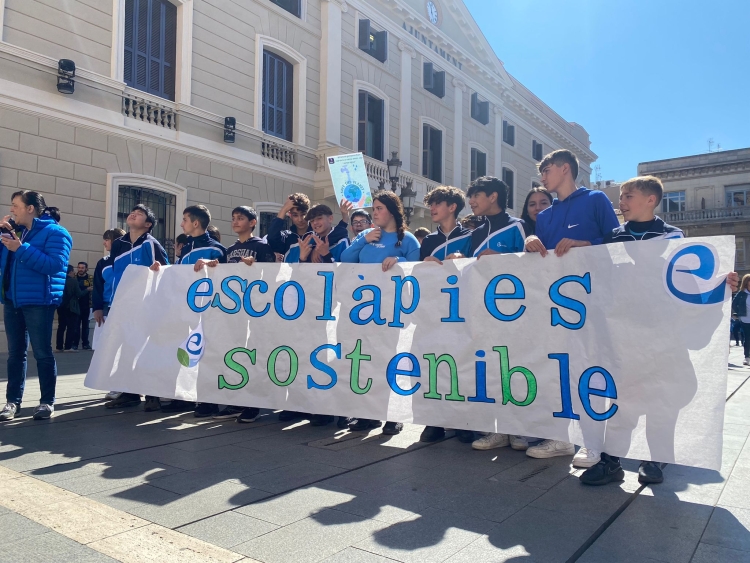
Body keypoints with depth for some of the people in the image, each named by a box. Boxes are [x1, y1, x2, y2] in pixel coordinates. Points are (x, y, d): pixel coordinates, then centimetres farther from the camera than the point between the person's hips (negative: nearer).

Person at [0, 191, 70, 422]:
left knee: (42, 353, -2)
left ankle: (47, 401, 7)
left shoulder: (54, 232, -6)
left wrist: (22, 249, -20)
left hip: (38, 302, -7)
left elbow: (55, 265, -19)